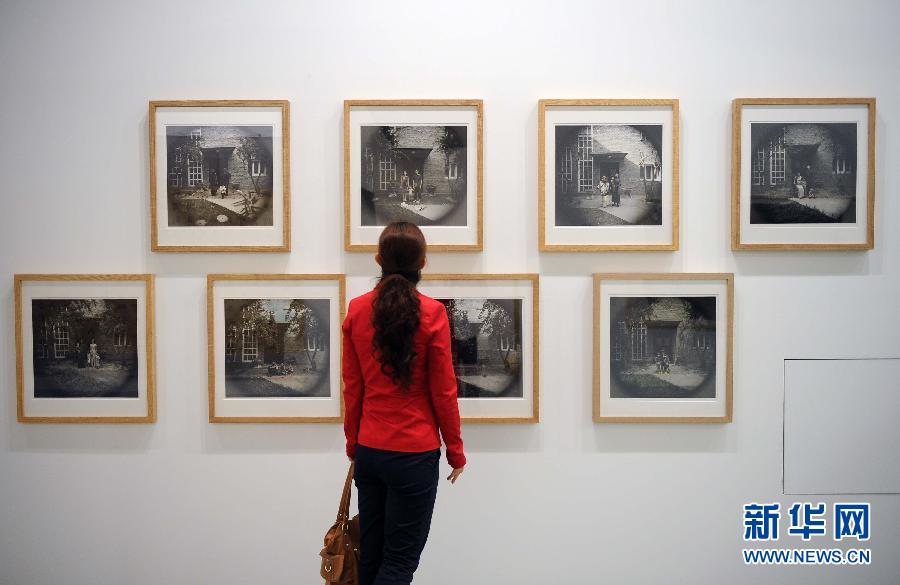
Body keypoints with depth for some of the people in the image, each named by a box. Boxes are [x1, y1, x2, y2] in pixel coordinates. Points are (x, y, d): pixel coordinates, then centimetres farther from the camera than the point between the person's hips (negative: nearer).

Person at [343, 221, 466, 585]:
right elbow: (443, 392, -8)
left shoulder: (357, 310, -1)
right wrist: (456, 450, 4)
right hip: (415, 453, -4)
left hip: (368, 451, 5)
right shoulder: (432, 313, -12)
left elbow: (352, 388, 5)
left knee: (371, 555, 16)